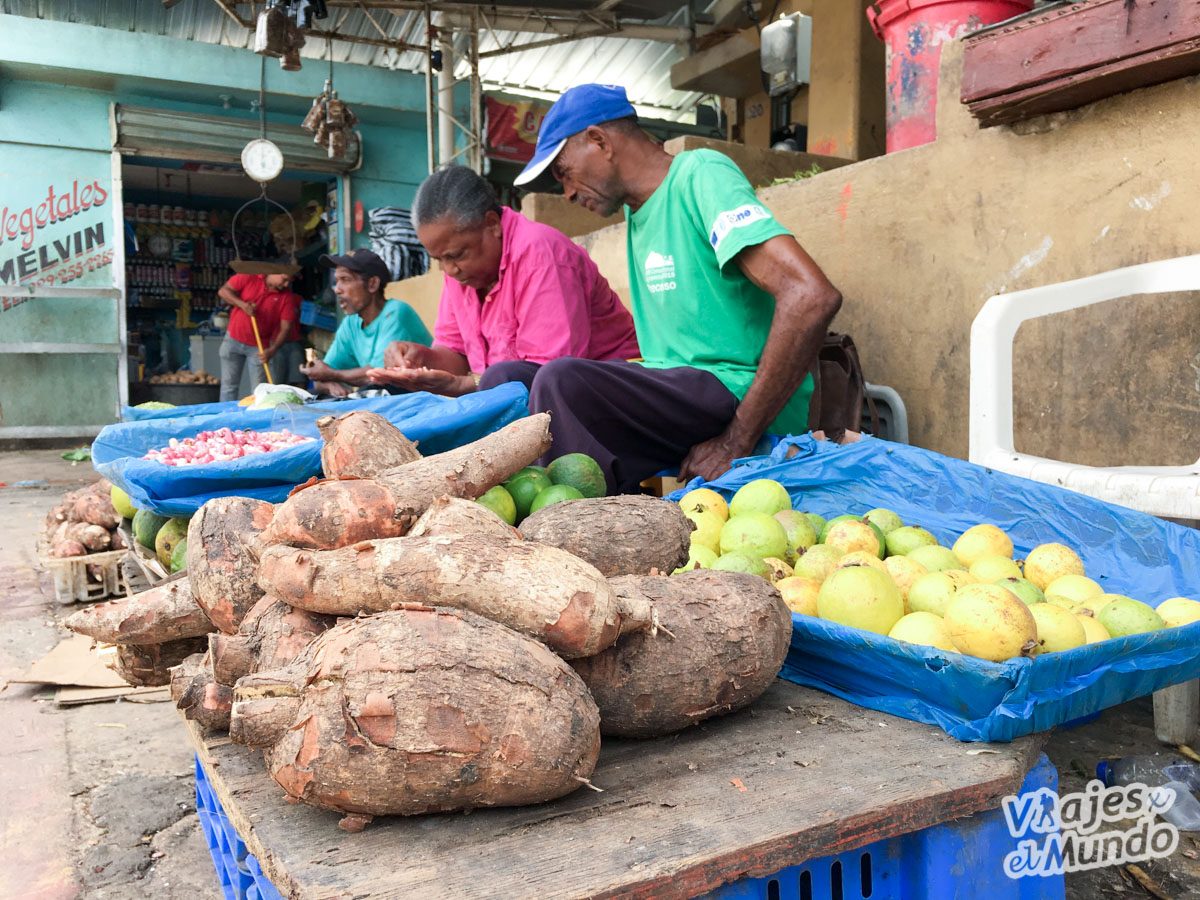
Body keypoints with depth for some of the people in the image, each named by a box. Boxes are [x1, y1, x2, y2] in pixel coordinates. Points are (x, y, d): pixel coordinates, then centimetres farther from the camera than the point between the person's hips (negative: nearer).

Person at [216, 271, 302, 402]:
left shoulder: (287, 297, -8)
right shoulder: (249, 278, -7)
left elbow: (285, 328, -11)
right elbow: (223, 291, -3)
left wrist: (272, 350, -22)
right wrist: (242, 304, -19)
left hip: (260, 347, -1)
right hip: (234, 339, 1)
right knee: (228, 385, 6)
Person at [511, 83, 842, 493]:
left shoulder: (700, 175, -9)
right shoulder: (639, 210, 17)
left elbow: (812, 297, -22)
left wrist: (736, 443, -20)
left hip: (738, 394, -9)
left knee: (561, 383, -29)